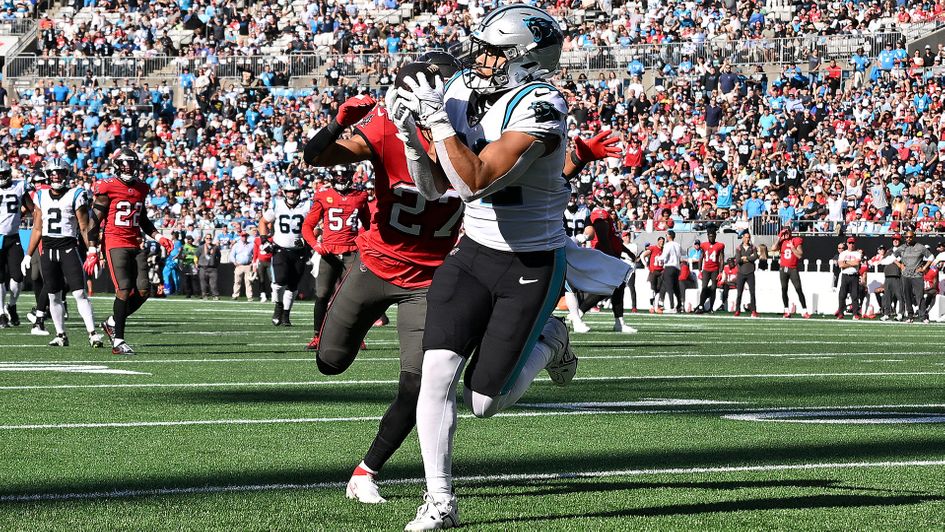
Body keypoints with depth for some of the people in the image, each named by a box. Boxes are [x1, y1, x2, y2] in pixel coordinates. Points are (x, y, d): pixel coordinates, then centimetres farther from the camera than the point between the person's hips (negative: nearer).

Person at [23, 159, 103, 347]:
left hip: (69, 248, -4)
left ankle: (93, 333, -13)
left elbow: (84, 227, -2)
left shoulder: (75, 195, -2)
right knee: (54, 296, 7)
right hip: (48, 250, 4)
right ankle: (61, 335, 15)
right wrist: (28, 255, 15)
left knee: (80, 293, -11)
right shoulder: (41, 197, 11)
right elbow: (37, 229, 17)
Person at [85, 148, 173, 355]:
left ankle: (112, 323, 19)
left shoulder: (141, 189, 15)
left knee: (143, 291, -2)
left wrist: (158, 237, 14)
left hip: (136, 245, 7)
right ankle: (118, 342, -9)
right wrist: (92, 251, -10)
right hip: (116, 244, -7)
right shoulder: (107, 188, -5)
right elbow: (95, 220, -5)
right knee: (124, 290, -14)